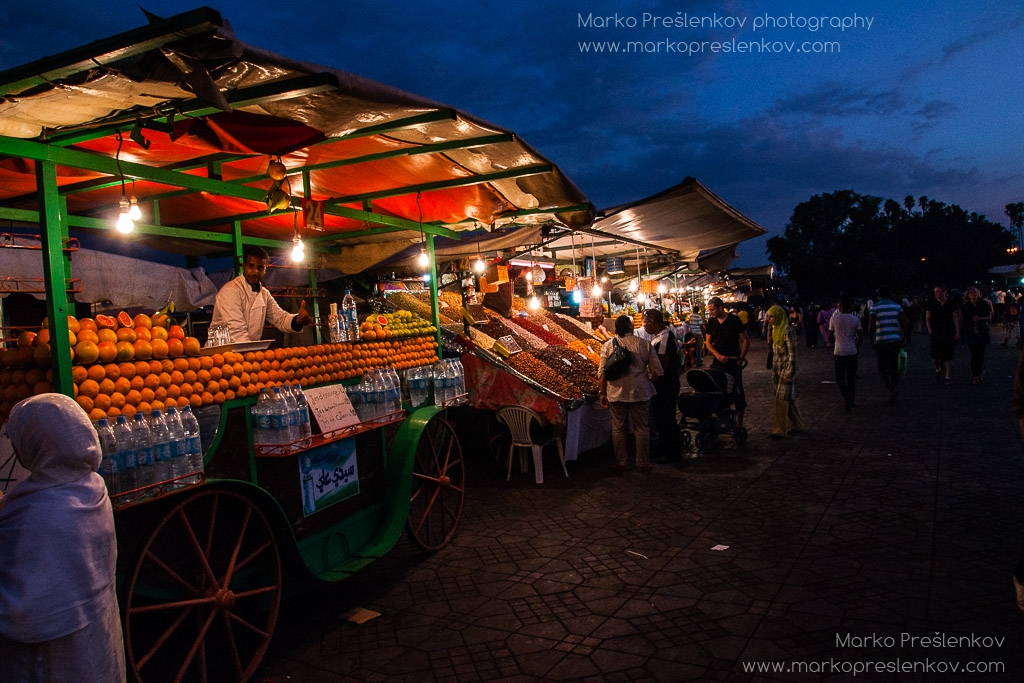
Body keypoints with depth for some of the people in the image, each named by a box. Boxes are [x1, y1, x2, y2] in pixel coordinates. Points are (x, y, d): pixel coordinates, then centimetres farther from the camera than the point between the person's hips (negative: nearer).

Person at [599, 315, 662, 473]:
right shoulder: (644, 344, -3)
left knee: (618, 428, 11)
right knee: (641, 428, 11)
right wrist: (651, 387, 16)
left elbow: (602, 373, -5)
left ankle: (620, 464, 18)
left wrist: (603, 393, 5)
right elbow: (656, 370, -1)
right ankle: (643, 464, 19)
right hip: (640, 392, 0)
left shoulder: (608, 345, -3)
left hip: (616, 393, 0)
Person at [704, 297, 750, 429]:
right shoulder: (711, 321, 4)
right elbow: (708, 342, 6)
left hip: (733, 363, -4)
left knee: (737, 393, 1)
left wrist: (741, 358, -9)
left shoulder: (734, 320, -7)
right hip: (718, 362, 4)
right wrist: (718, 355, -10)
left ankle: (739, 424, 8)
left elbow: (746, 340, -3)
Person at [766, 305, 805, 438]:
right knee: (789, 399, 14)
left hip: (786, 369, -9)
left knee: (782, 399, -7)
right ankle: (797, 425, 25)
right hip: (778, 369, 9)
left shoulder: (788, 331, -16)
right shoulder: (776, 330, 11)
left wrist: (790, 373, -18)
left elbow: (792, 354, -17)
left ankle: (780, 430, -3)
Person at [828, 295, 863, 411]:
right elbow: (860, 336, -4)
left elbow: (829, 337, 1)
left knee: (840, 377, 10)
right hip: (852, 352, 1)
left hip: (838, 352, -1)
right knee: (851, 377, 11)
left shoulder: (834, 318, -3)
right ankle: (849, 403, 12)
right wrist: (856, 346, 13)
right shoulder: (855, 319, -2)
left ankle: (845, 392, -21)